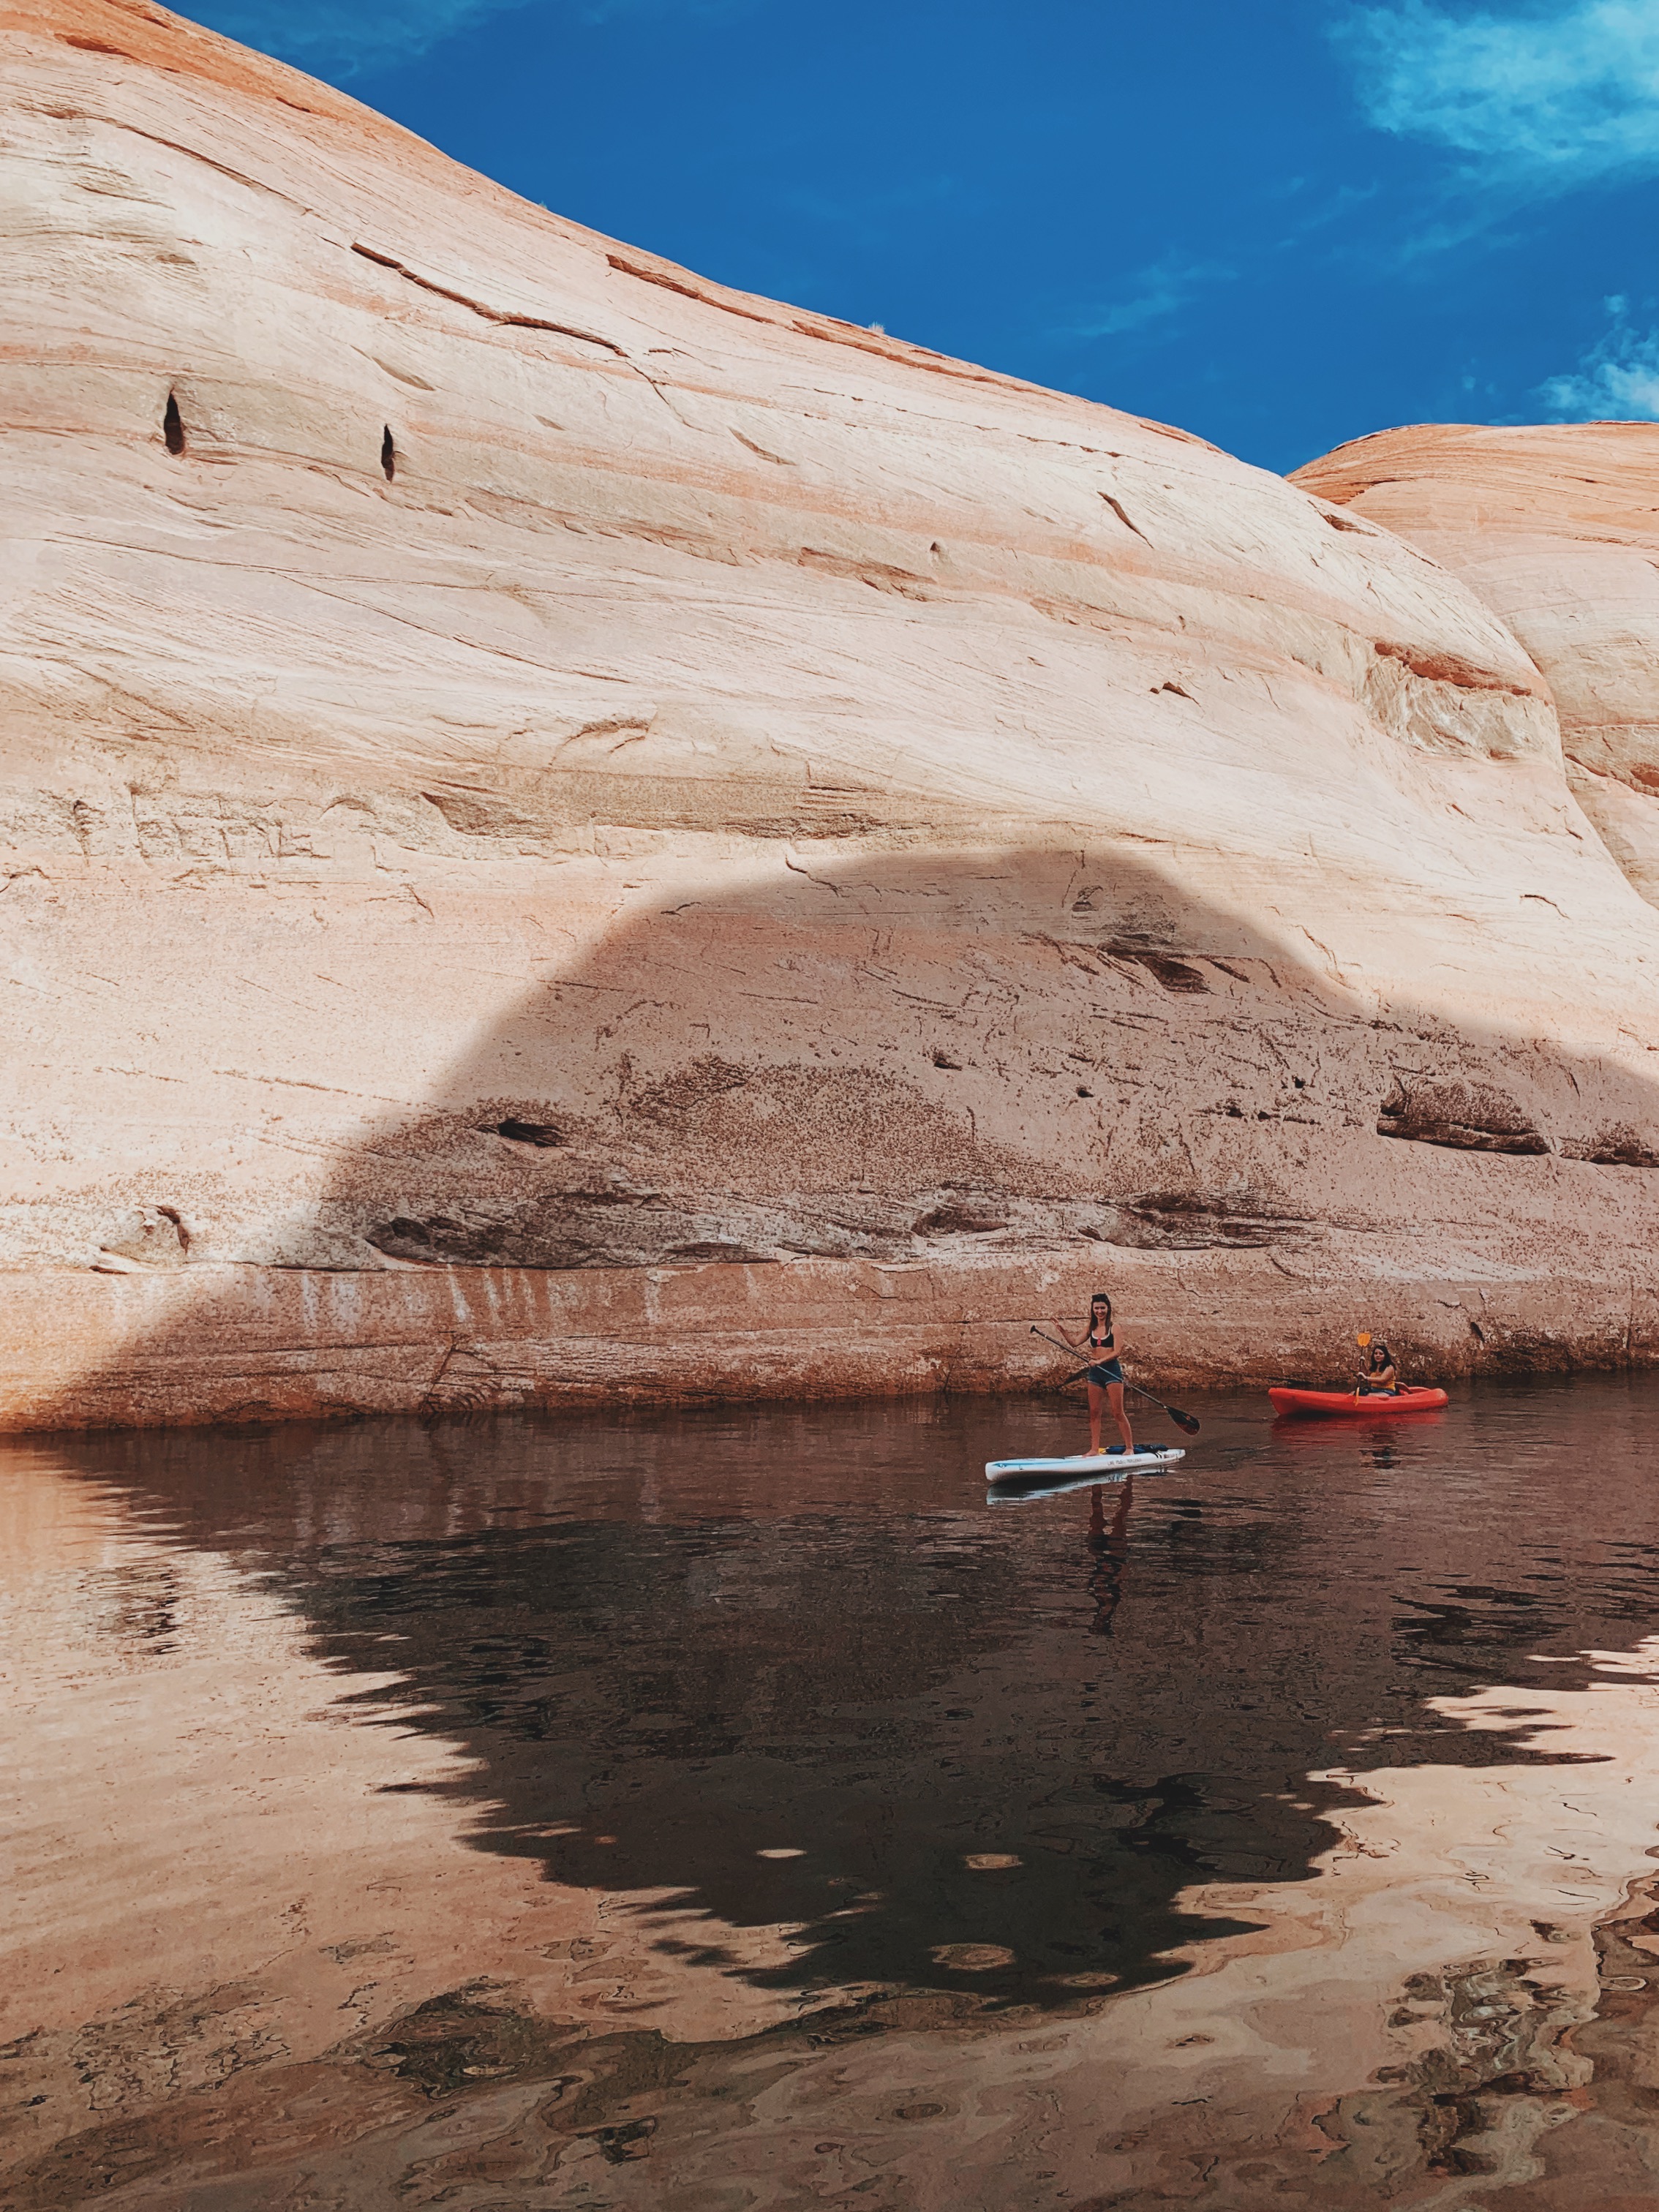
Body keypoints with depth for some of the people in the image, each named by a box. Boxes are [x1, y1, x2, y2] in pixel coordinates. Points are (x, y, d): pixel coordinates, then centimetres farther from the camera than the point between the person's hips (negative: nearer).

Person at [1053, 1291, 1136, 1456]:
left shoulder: (1113, 1328, -5)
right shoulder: (1092, 1328, 12)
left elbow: (1117, 1352, -13)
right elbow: (1075, 1343, 12)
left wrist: (1100, 1361, -23)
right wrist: (1064, 1331, -1)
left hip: (1112, 1369, -6)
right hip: (1095, 1371, 6)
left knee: (1118, 1412, -6)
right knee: (1094, 1413, 6)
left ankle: (1130, 1447, 1)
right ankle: (1095, 1448, 10)